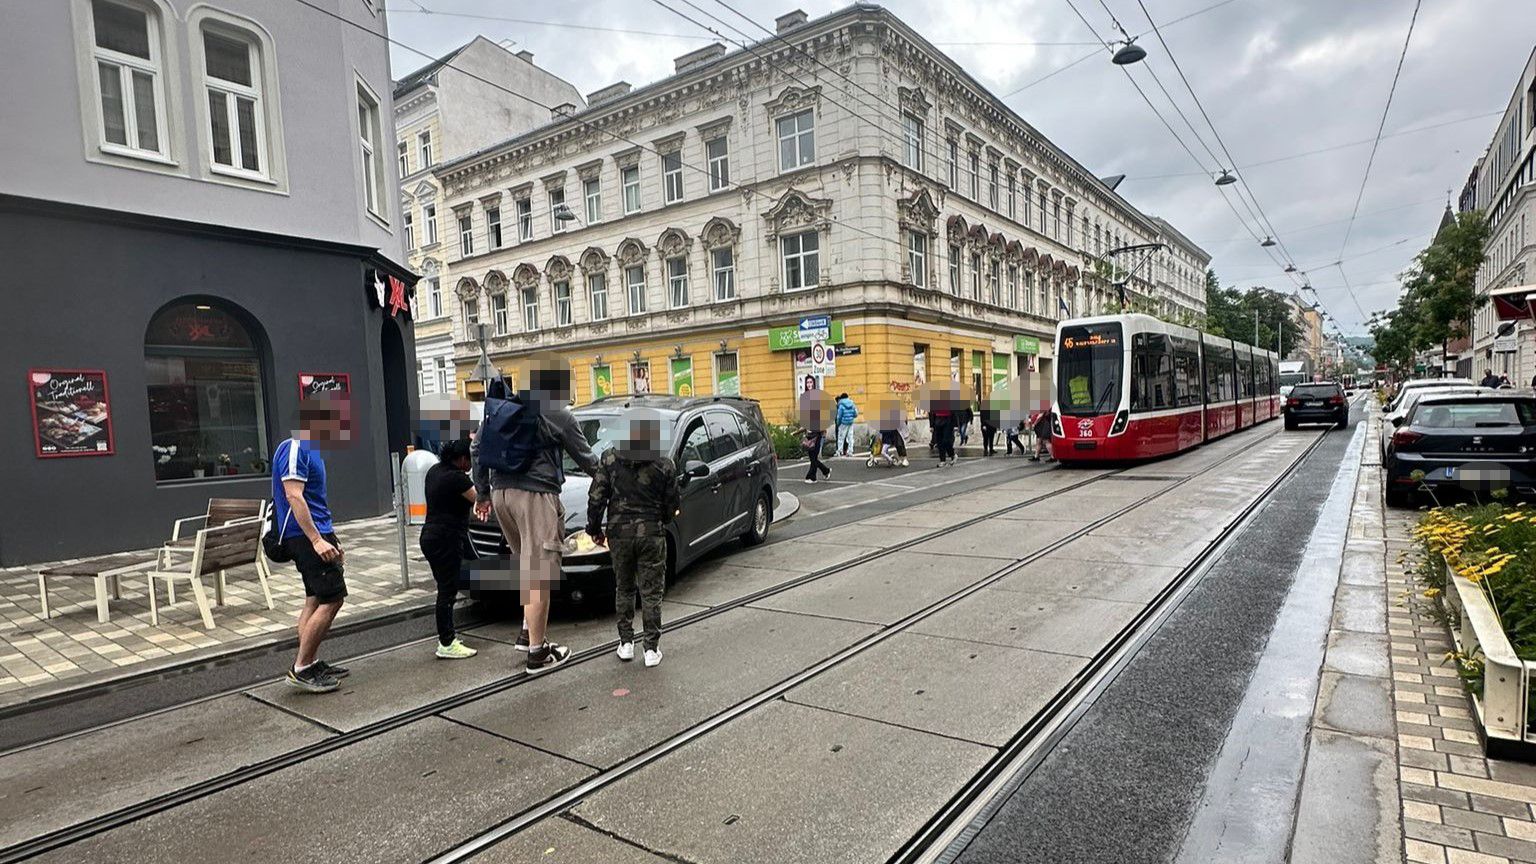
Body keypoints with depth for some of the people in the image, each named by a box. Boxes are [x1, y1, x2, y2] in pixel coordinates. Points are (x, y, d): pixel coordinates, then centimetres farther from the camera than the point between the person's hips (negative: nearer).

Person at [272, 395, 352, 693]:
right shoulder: (294, 449, -14)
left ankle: (311, 664, 19)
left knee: (315, 600, 12)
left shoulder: (310, 450, 16)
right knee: (332, 599, -10)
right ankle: (301, 669, -2)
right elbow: (294, 496, -22)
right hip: (306, 535, -10)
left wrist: (329, 538, 23)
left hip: (315, 535, 10)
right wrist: (317, 540, -26)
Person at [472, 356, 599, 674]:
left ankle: (528, 633, 23)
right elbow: (585, 459, 5)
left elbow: (478, 448, 15)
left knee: (529, 567, 20)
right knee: (537, 576, -3)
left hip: (501, 493, 7)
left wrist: (482, 493, 21)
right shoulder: (558, 415, -5)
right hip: (535, 495, -7)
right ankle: (537, 653, 2)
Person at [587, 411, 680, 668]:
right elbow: (672, 505, 0)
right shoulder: (664, 466, -5)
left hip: (619, 533, 1)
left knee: (623, 589, 18)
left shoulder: (610, 460, -3)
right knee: (651, 592, 7)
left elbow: (596, 498, -2)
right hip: (652, 534, -1)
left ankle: (626, 643, 21)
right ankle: (652, 649, 10)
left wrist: (594, 528, 10)